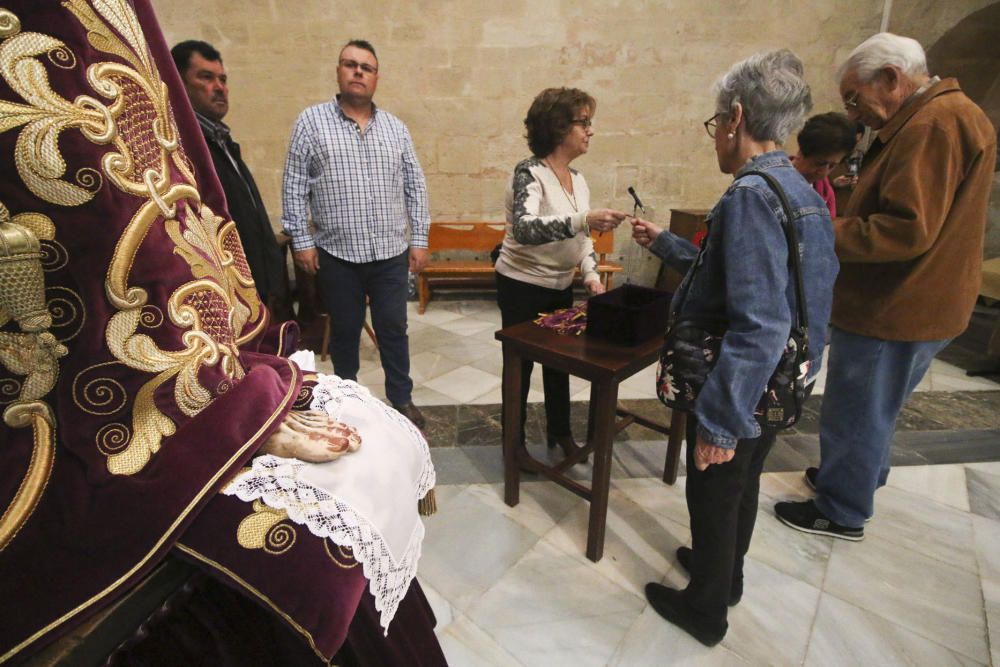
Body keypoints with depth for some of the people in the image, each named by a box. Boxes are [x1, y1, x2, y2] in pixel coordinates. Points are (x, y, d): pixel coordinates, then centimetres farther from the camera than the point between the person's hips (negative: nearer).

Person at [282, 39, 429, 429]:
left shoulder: (396, 128, 8)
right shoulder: (311, 122, 1)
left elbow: (415, 186, 8)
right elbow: (294, 187, 0)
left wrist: (419, 239, 2)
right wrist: (301, 240, -5)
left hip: (391, 253, 2)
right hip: (337, 253, -1)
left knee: (393, 329, 8)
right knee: (344, 331, 11)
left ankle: (402, 399, 24)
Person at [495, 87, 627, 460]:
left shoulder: (578, 179, 4)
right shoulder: (530, 173, -18)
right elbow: (523, 229, -36)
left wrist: (590, 273, -3)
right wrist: (584, 220, -46)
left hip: (561, 286, 7)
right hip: (523, 287, -7)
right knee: (520, 364, 8)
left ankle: (560, 431, 38)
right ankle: (515, 440, 28)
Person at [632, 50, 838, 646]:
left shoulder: (752, 196, -25)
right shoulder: (800, 190, 5)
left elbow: (759, 326, -32)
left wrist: (719, 420, -27)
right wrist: (664, 243, 25)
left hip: (743, 389, -9)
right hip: (779, 386, 9)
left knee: (713, 496, 12)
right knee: (742, 485, 26)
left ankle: (705, 612, 35)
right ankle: (724, 573, 50)